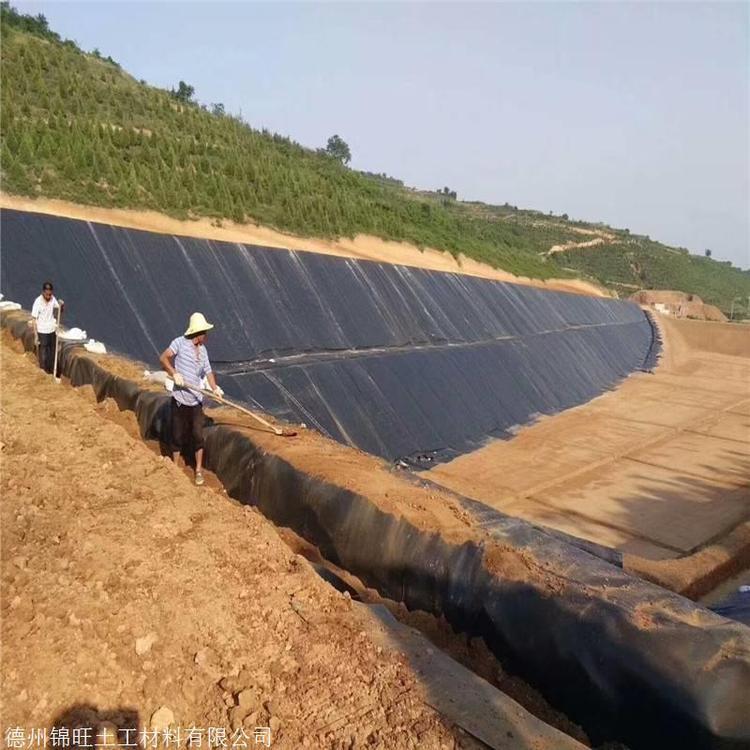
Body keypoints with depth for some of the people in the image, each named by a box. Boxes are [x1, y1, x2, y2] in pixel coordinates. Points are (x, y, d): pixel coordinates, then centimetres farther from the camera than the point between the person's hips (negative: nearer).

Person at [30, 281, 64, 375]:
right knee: (43, 354, 4)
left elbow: (59, 312, 9)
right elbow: (34, 320, -15)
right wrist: (36, 336, -16)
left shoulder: (53, 299, -5)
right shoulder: (38, 302, -18)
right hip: (42, 332, -5)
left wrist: (62, 306, -15)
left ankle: (52, 372, 27)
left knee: (52, 353, 14)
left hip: (52, 330, 5)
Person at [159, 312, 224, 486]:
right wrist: (174, 374, -26)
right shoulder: (180, 342, -9)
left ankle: (198, 470, 15)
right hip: (179, 400, -4)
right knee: (178, 436, 8)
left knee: (198, 436, 3)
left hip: (196, 401, 4)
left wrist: (215, 388, -7)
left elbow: (208, 372, 9)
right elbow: (163, 358, -14)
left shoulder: (203, 349, 8)